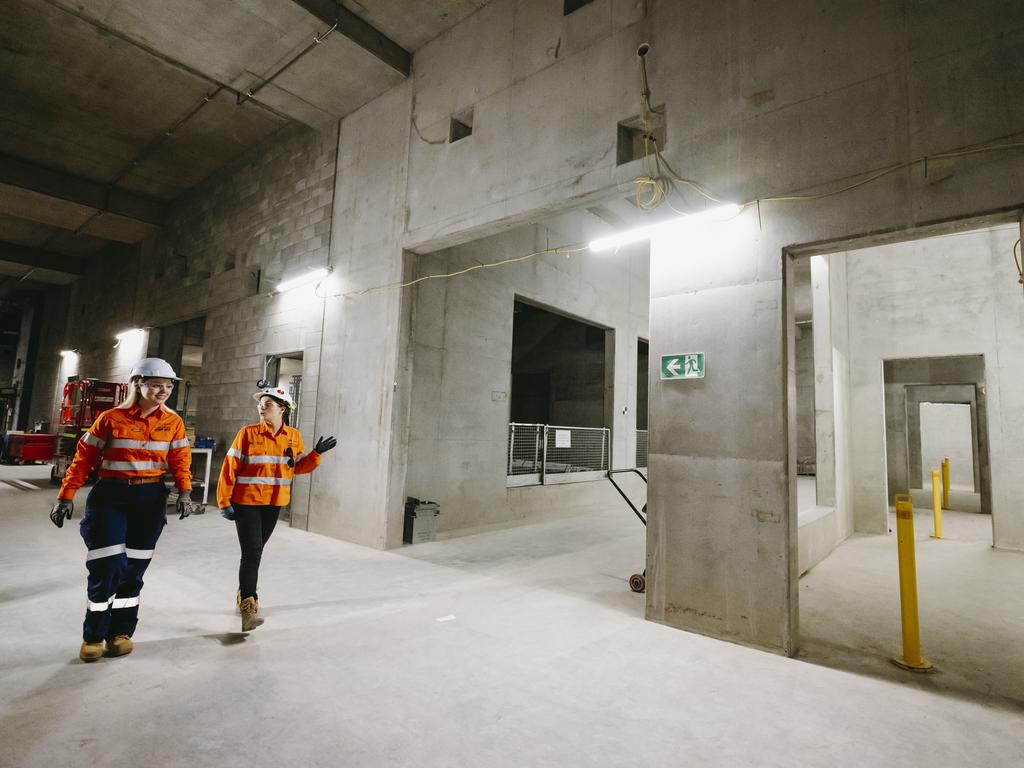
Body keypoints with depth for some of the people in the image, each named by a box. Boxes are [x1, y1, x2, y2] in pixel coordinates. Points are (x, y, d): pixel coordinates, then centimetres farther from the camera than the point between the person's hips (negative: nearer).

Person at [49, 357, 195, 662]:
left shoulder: (173, 422, 2)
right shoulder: (111, 418, -5)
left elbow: (180, 459, 3)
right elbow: (84, 458, -1)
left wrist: (184, 492, -10)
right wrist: (66, 496, -4)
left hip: (151, 499, 2)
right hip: (110, 496, -2)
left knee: (133, 568, 10)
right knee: (107, 566, -5)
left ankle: (121, 632, 25)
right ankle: (93, 636, 16)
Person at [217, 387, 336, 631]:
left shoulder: (294, 436, 0)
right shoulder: (247, 433, -9)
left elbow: (298, 467, 7)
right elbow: (230, 468, -8)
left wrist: (316, 454, -10)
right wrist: (224, 501, -11)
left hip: (273, 503, 4)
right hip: (246, 502, -4)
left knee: (255, 551, 18)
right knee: (251, 552, -8)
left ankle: (245, 593, 38)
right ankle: (247, 607, -1)